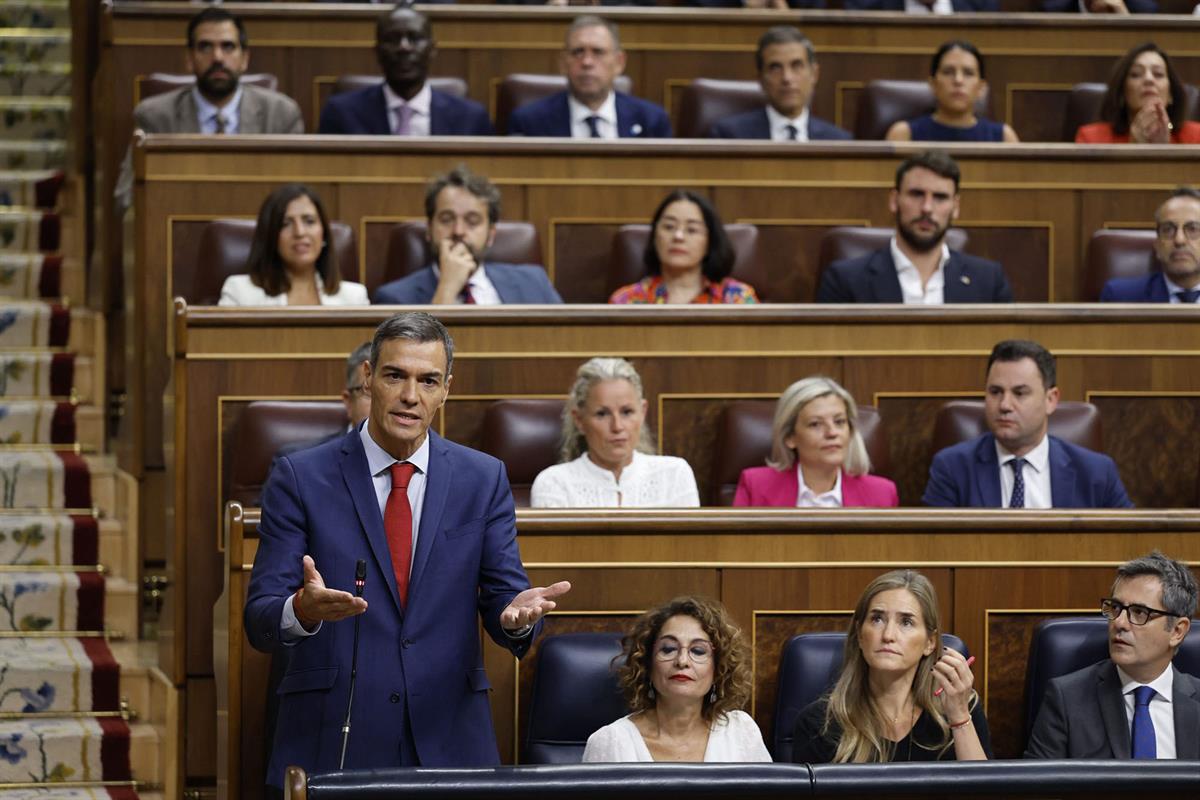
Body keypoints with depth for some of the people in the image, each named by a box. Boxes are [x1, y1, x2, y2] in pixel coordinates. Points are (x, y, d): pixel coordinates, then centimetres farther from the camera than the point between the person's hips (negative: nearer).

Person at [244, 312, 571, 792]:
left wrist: (517, 613, -21)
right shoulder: (299, 478, -1)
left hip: (448, 742, 2)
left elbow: (502, 598, 3)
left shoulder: (483, 479, 6)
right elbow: (260, 622, -6)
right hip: (331, 742, -2)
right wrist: (304, 609, -29)